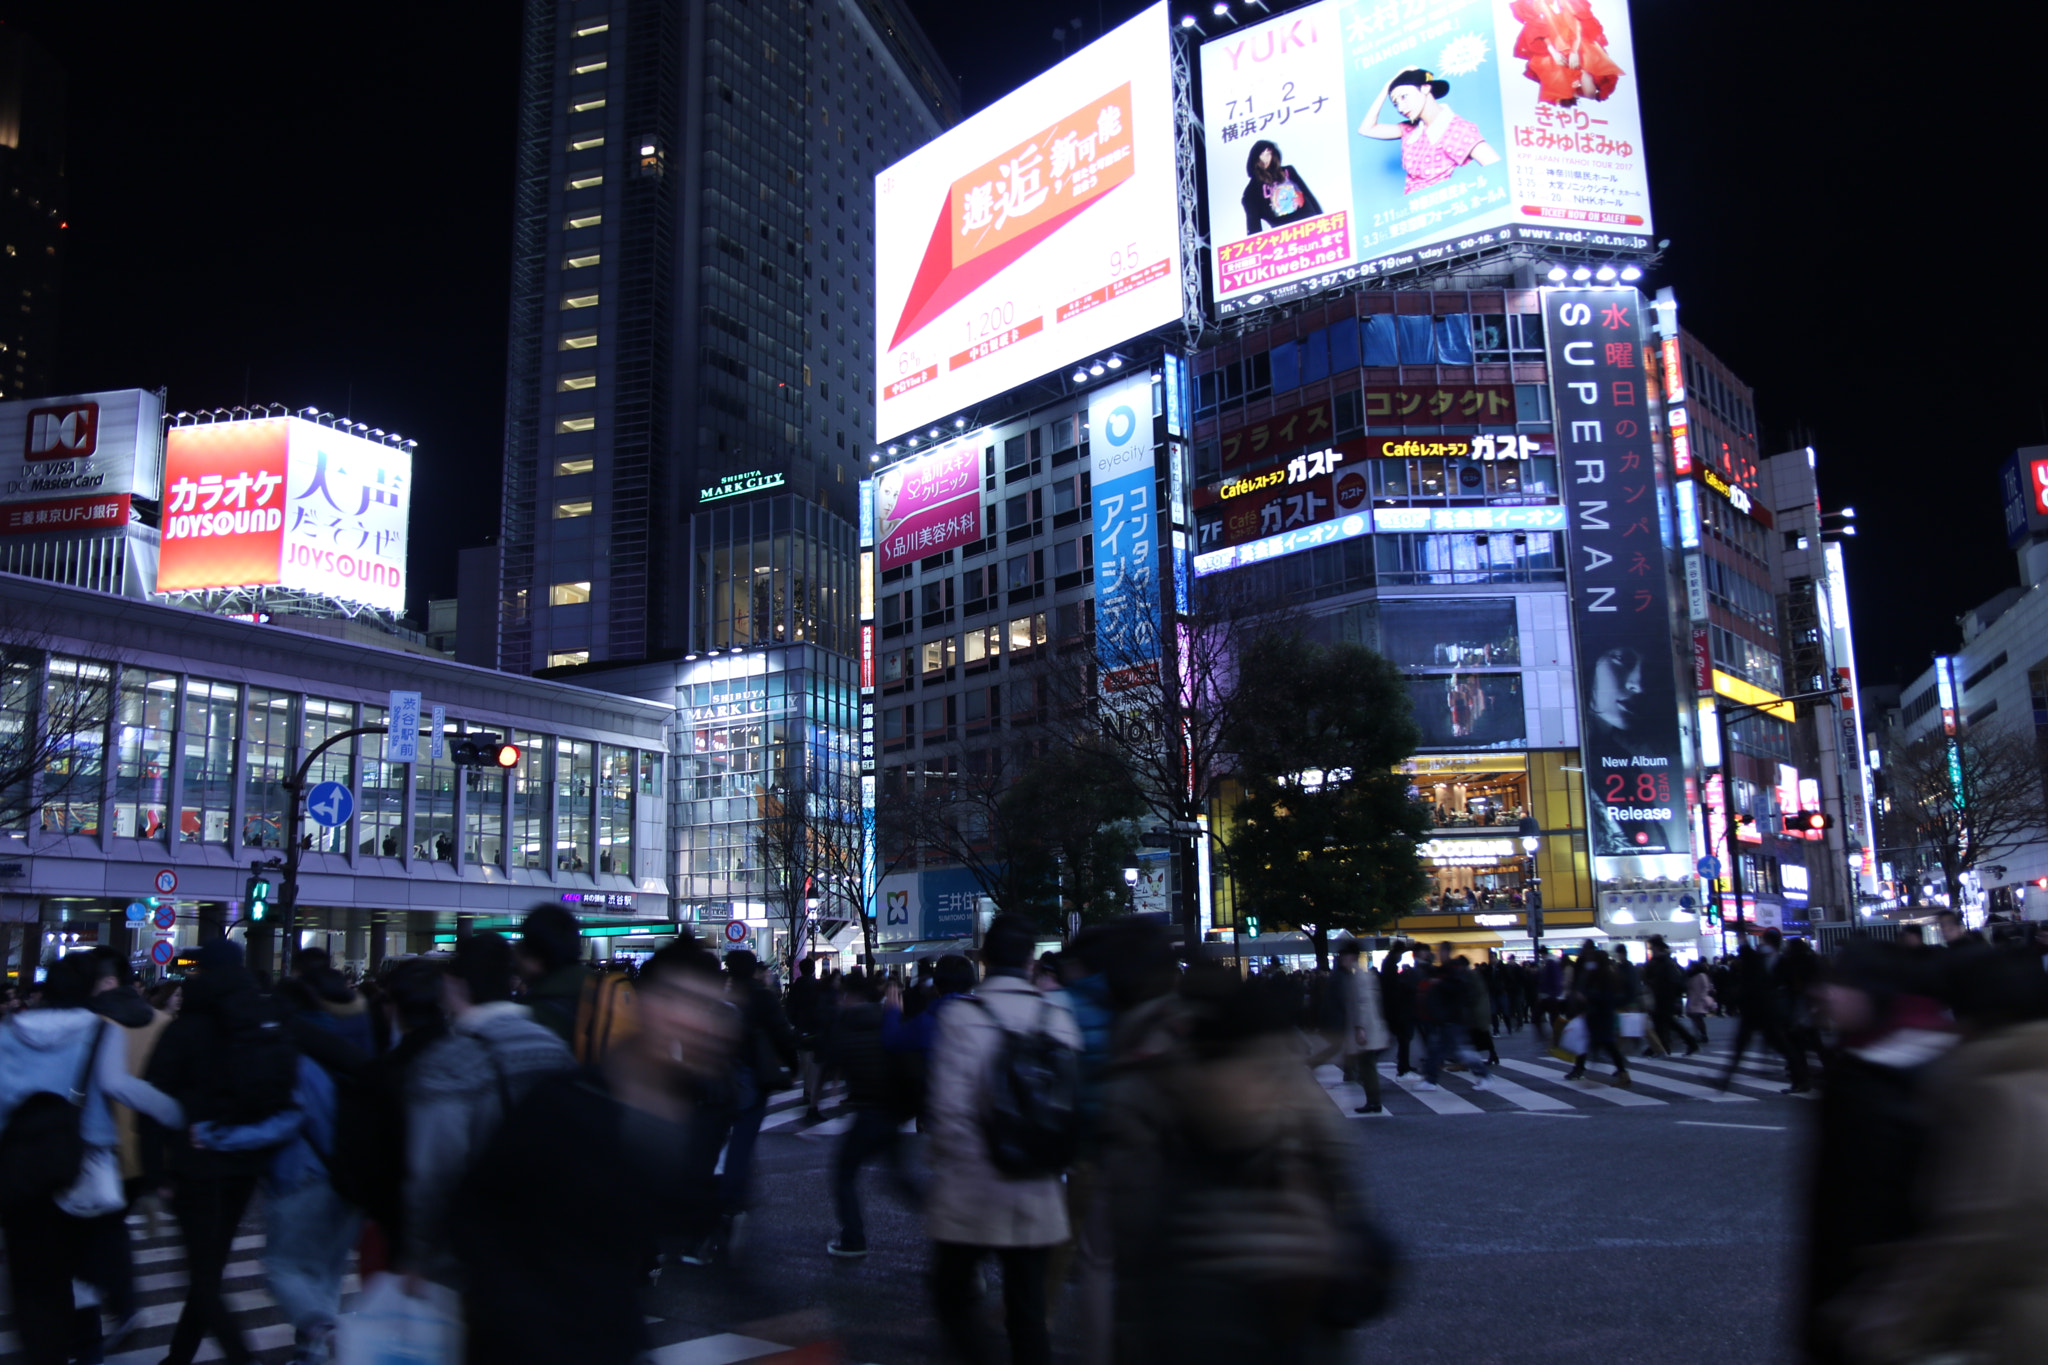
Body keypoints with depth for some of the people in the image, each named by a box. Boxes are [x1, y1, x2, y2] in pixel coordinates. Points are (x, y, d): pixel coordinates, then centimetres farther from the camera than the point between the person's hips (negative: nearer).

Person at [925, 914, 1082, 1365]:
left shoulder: (962, 1014, -12)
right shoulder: (1059, 1016, -1)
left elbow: (950, 1107, -15)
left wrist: (943, 1159, 0)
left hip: (971, 1193, -3)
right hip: (1038, 1195, 3)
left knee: (953, 1296, 13)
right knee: (1028, 1308, 12)